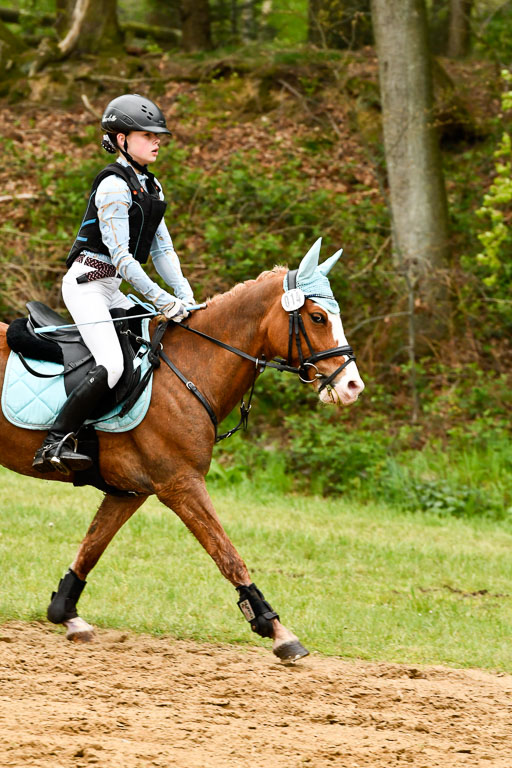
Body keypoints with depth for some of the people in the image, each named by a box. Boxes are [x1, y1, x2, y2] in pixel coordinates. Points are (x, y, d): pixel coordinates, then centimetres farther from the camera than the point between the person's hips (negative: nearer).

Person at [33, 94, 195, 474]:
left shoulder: (151, 186, 14)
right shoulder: (114, 185, -15)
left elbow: (162, 249, 14)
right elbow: (120, 254, -20)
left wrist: (184, 295, 1)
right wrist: (162, 300, -20)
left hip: (110, 290, 10)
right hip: (86, 282, -10)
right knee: (111, 365, -23)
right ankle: (55, 445, -24)